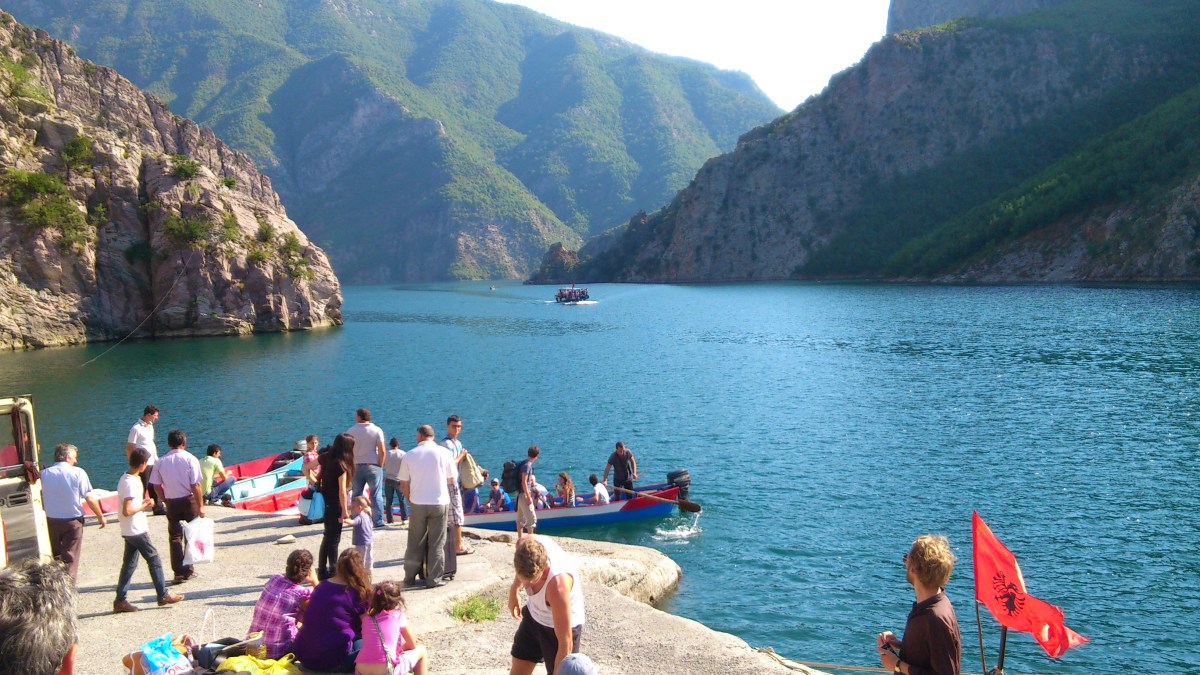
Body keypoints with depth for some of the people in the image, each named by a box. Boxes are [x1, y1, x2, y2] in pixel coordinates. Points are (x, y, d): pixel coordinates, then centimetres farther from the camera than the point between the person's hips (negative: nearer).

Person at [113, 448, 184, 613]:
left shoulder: (125, 478, 9)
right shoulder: (132, 483, -22)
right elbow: (127, 511, -27)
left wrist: (143, 503, 9)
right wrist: (144, 506, -14)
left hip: (130, 531, 9)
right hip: (137, 531, -9)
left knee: (129, 564, 10)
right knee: (154, 560, 1)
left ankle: (121, 601, 12)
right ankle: (163, 595, 9)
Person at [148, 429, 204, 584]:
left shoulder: (160, 462, -1)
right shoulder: (190, 459, -10)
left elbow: (156, 486, 1)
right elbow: (196, 486, -13)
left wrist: (166, 501, 15)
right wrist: (200, 506, -6)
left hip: (171, 503, 2)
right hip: (189, 500, -2)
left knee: (175, 537, 10)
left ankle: (179, 572, 9)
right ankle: (189, 570, 16)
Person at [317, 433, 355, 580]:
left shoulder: (326, 457, 0)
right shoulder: (341, 464, -22)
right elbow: (342, 491, -22)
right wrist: (345, 512, -18)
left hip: (324, 502, 8)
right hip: (335, 505, -8)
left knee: (327, 537, 17)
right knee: (334, 540, 0)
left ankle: (322, 571, 24)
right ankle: (333, 572, 5)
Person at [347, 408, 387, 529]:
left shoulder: (350, 431, 0)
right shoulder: (377, 430, -3)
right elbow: (382, 452, -9)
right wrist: (380, 466, 2)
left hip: (356, 467, 1)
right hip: (373, 467, -1)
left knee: (357, 495, 11)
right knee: (376, 495, 3)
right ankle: (378, 522, 1)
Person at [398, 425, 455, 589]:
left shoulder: (410, 455, -1)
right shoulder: (443, 452, -3)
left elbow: (404, 484, 2)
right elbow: (451, 480, 4)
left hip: (417, 504, 1)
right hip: (440, 503, -1)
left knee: (415, 543, 11)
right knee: (437, 543, 6)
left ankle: (410, 578, 16)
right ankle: (434, 579, 7)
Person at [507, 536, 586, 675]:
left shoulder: (557, 585, -43)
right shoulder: (525, 546, -28)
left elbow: (565, 643, -35)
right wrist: (514, 590, 15)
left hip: (562, 627, -6)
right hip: (533, 616, 6)